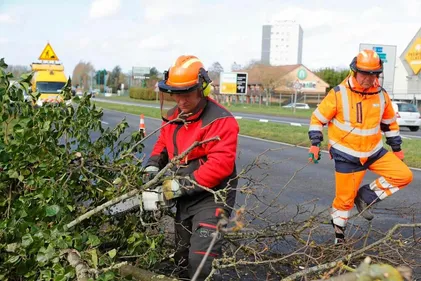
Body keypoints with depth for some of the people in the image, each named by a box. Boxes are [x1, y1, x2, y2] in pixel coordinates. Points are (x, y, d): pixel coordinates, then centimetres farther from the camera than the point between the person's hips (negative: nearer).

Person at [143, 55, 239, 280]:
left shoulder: (221, 121, -21)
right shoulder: (172, 117, 5)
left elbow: (220, 165, -28)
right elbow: (162, 145, 20)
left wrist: (183, 185, -25)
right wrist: (153, 167, 0)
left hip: (211, 197, -8)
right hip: (184, 198, 8)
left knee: (201, 260, -18)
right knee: (182, 257, 20)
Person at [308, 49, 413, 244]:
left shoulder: (381, 95, 0)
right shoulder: (338, 94, -14)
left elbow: (390, 123, 14)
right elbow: (317, 118, -5)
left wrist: (397, 148, 16)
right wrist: (315, 144, -11)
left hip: (375, 151, 5)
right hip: (347, 155, -4)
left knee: (404, 175, -7)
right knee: (345, 198, 0)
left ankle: (366, 196, 6)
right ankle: (338, 233, 24)